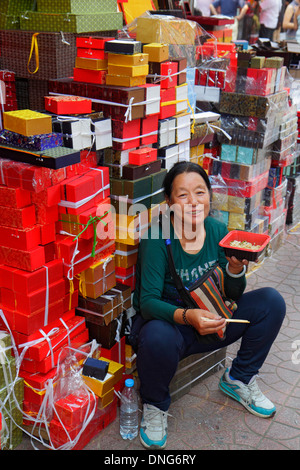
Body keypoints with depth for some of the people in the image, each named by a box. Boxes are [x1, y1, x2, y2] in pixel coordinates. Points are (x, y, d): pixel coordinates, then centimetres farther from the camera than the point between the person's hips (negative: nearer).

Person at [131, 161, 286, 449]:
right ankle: (154, 406, -6)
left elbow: (232, 296, -1)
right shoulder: (158, 238, -22)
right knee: (157, 337, -41)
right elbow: (148, 302, -24)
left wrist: (235, 269, -23)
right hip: (165, 321, -5)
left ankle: (238, 379, 12)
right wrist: (186, 316, -43)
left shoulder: (217, 230, -7)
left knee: (271, 301, -8)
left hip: (208, 324, 5)